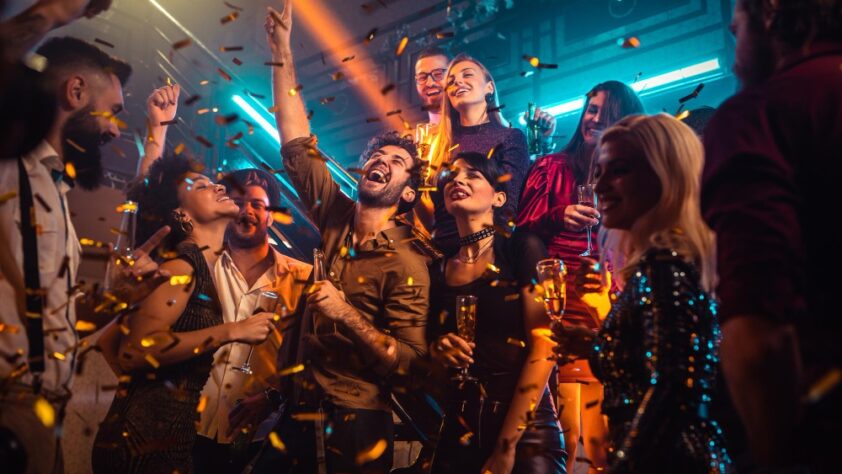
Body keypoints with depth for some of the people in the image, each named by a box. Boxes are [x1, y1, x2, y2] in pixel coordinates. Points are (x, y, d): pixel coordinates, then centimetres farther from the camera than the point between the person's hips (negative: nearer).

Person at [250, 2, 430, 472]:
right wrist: (282, 53, -3)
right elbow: (297, 145, 0)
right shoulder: (335, 216, 0)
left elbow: (408, 360, -14)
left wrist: (346, 315, -25)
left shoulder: (406, 263, -13)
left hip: (356, 421, -4)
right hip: (298, 409, 5)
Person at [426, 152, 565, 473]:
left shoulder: (523, 249, -5)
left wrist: (506, 446, -13)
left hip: (526, 430, -4)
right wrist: (438, 349, -5)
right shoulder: (439, 270, 7)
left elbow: (543, 346, -11)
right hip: (458, 432, 5)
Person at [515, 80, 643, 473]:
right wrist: (558, 219, -13)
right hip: (562, 307, -2)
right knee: (563, 425, -9)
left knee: (606, 424, -2)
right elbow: (522, 231, 4)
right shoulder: (552, 167, 10)